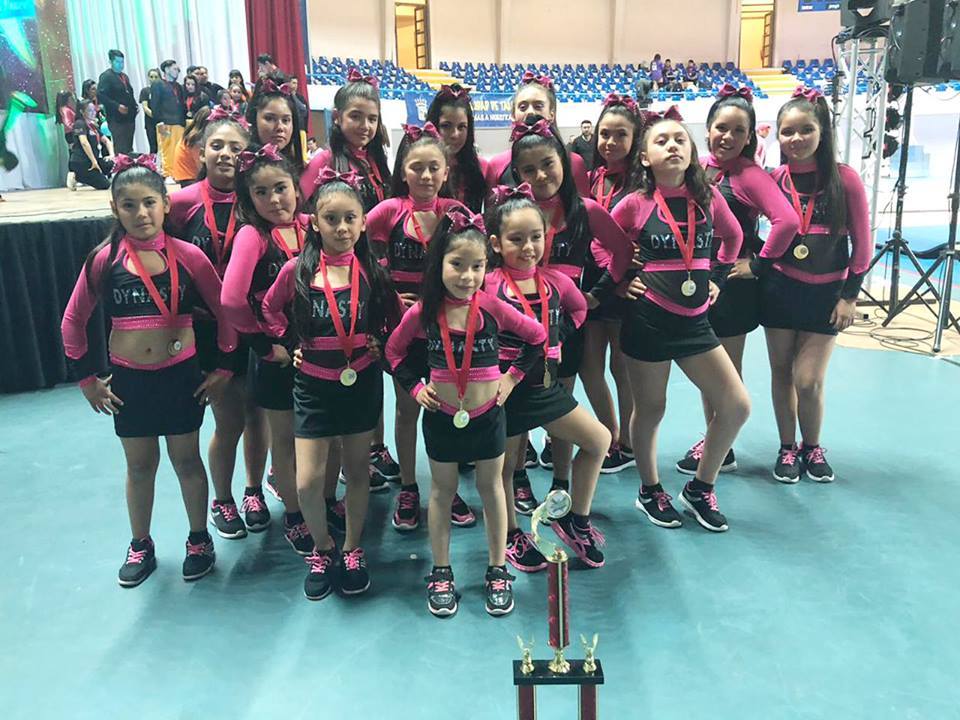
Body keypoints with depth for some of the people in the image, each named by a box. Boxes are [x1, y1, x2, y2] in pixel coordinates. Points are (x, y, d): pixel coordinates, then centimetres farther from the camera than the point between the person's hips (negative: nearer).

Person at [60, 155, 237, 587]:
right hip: (128, 379, 1)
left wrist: (225, 367, -1)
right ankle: (140, 545, 35)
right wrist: (86, 378, 3)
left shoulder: (187, 255, -8)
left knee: (186, 461, 13)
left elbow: (225, 311, -1)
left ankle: (199, 540, 31)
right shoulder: (104, 260, -5)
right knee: (139, 467, 16)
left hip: (181, 374, -1)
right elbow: (72, 322, 4)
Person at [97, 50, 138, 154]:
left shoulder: (124, 76, 21)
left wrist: (134, 105, 9)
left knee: (129, 148, 6)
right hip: (116, 119, -7)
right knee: (120, 149, -11)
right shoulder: (106, 76, -4)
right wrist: (117, 106, -21)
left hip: (129, 118, 7)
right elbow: (101, 95, -14)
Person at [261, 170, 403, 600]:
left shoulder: (372, 271, -6)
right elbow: (271, 308, 9)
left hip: (361, 383, 1)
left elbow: (394, 315, 9)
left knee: (357, 472, 14)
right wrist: (288, 343, 0)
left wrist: (379, 340, -5)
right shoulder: (298, 270, -9)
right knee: (307, 483, -3)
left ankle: (352, 551, 34)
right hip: (314, 385, -1)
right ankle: (321, 549, 25)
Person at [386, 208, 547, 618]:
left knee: (491, 489, 15)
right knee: (442, 492, 15)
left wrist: (513, 376, -4)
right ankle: (441, 574, 30)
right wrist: (415, 387, -3)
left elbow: (537, 337, -2)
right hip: (441, 418, 0)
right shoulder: (423, 312, -13)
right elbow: (395, 350, 5)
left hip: (487, 416, 0)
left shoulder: (492, 308, -15)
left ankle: (498, 571, 30)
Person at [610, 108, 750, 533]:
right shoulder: (637, 204, -7)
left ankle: (700, 489, 22)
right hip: (648, 319, -4)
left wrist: (717, 277, 13)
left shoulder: (707, 196, 2)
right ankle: (650, 491, 32)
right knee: (649, 410, 9)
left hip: (695, 321, 4)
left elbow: (733, 236, 20)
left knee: (737, 406, 1)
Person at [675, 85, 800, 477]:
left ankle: (723, 451, 20)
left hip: (733, 283, -7)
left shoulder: (750, 175, -15)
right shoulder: (700, 167, 4)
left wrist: (759, 262, -17)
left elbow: (787, 221, -27)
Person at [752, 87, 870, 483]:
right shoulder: (774, 179, -2)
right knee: (782, 374, 10)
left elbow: (862, 243, -4)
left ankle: (812, 448, 23)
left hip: (826, 292, -2)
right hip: (780, 288, 2)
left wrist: (849, 295, -5)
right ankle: (787, 448, 28)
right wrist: (756, 266, -9)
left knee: (809, 381, -3)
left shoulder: (844, 178, -8)